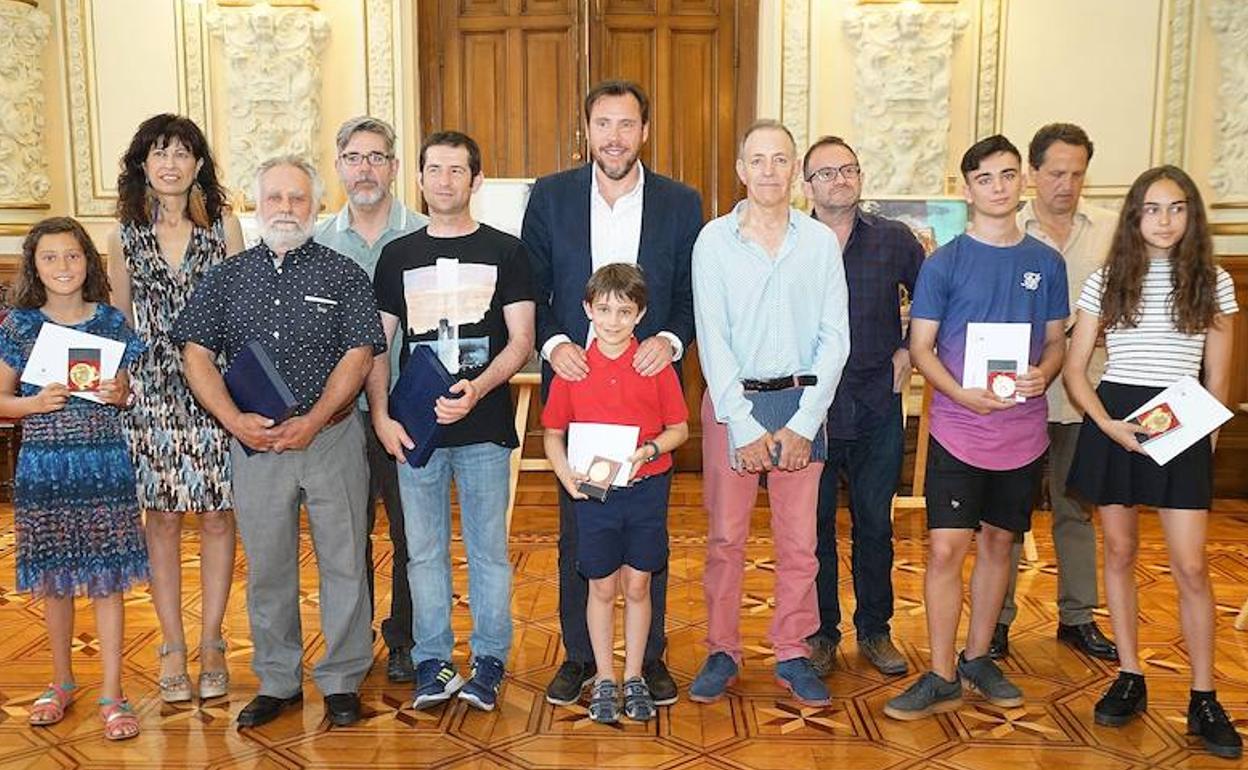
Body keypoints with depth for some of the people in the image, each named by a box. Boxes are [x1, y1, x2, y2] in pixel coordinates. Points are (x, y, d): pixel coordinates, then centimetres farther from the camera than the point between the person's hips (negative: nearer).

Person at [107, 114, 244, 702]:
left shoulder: (223, 225, 2)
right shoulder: (125, 235, 7)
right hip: (151, 391, 1)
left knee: (217, 515, 3)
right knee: (162, 517, 5)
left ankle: (210, 643, 17)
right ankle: (172, 647, 17)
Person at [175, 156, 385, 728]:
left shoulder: (344, 275, 3)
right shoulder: (226, 278, 10)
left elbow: (358, 355, -6)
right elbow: (196, 354, 5)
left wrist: (311, 422, -15)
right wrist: (234, 419, -10)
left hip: (331, 437, -2)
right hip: (254, 440, 2)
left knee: (343, 561, 3)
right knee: (266, 566, 10)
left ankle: (342, 681, 18)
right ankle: (277, 681, 25)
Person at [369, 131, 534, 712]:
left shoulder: (504, 251, 4)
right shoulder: (398, 255, 10)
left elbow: (521, 341, -1)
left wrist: (478, 387, -18)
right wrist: (380, 417, -3)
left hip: (485, 426, -2)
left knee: (488, 549, 6)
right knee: (424, 549, 8)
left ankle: (489, 662, 19)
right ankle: (432, 662, 21)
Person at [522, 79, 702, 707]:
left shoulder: (681, 203, 2)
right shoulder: (550, 197, 2)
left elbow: (693, 294, 4)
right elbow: (531, 289, 4)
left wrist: (670, 340, -15)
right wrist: (552, 343, -13)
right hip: (572, 379, 0)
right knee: (576, 529, 10)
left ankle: (651, 655, 25)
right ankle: (578, 653, 26)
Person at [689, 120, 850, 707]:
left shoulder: (821, 242, 3)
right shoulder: (714, 240, 0)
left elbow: (834, 338, 1)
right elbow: (712, 340, -5)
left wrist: (803, 425, -7)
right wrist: (746, 427, -10)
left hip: (802, 401, 1)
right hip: (732, 401, -1)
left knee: (799, 541, 6)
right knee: (725, 537, 5)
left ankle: (792, 654, 22)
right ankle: (721, 653, 20)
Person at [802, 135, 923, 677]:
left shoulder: (894, 240, 3)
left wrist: (909, 352, 7)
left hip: (878, 405, 1)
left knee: (875, 522, 10)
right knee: (814, 525, 7)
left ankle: (874, 630, 26)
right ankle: (820, 632, 22)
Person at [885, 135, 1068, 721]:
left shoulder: (1046, 262, 7)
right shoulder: (944, 262, -3)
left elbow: (1056, 340, 13)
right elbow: (920, 347, -3)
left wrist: (1043, 374, -10)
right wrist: (964, 394, -20)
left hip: (1023, 429, 4)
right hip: (957, 429, -3)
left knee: (998, 542, 12)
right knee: (946, 549, -7)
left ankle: (977, 659, 28)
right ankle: (941, 678, 5)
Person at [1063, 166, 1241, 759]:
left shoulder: (1213, 283, 4)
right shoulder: (1105, 282, 3)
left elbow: (1217, 378, 8)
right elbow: (1073, 368, 1)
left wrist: (1205, 436, 2)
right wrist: (1108, 424, -12)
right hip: (1113, 422, 1)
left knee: (1190, 566, -3)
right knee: (1120, 553, 8)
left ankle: (1203, 699, 11)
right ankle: (1130, 679, 22)